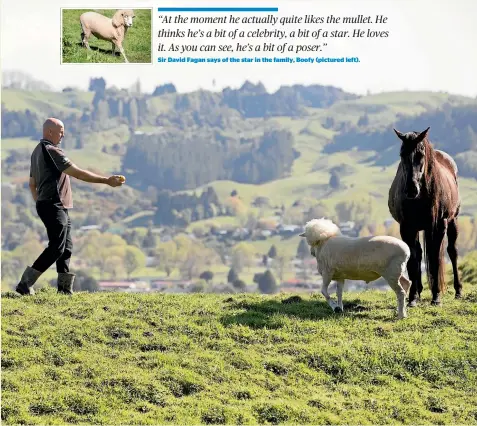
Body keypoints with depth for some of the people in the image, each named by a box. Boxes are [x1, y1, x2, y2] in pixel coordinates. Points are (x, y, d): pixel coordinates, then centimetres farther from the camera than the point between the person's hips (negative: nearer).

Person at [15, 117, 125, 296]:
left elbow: (32, 184, 22)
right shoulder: (51, 151, -15)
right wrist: (106, 180, -17)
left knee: (66, 247, 11)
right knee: (56, 248, -11)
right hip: (54, 206, -10)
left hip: (45, 205, 10)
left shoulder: (37, 151, 16)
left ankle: (65, 288, 11)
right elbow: (78, 173, -19)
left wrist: (40, 204, 26)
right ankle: (25, 284, -12)